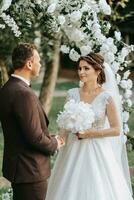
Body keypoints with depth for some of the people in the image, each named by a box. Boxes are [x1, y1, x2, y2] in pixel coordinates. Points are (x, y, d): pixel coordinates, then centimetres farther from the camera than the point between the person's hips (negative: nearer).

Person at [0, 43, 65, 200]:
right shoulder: (24, 94, -23)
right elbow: (35, 137, -23)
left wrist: (50, 138, 9)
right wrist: (54, 144, -4)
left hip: (16, 167, 10)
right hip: (30, 170, -10)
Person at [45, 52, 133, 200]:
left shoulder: (106, 97, -8)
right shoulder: (72, 94, 3)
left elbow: (116, 130, -7)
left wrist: (90, 134, -14)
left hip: (96, 154, -3)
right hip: (73, 153, 3)